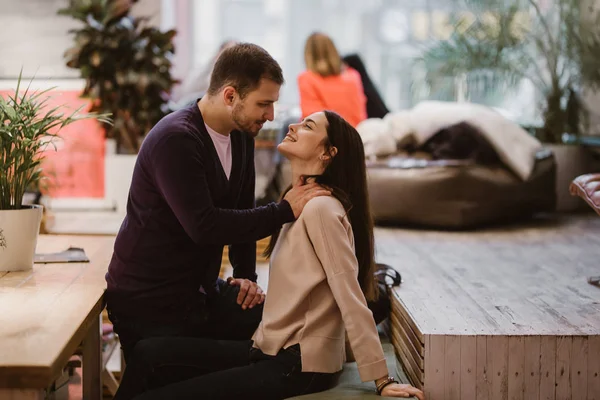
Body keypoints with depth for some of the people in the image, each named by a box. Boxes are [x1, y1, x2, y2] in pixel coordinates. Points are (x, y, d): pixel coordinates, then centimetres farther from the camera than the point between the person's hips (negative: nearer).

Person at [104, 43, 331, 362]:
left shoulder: (241, 136, 5)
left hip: (200, 291, 8)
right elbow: (203, 226, -31)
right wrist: (284, 211, -28)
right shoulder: (175, 140, -23)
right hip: (148, 302, -8)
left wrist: (246, 275, 3)